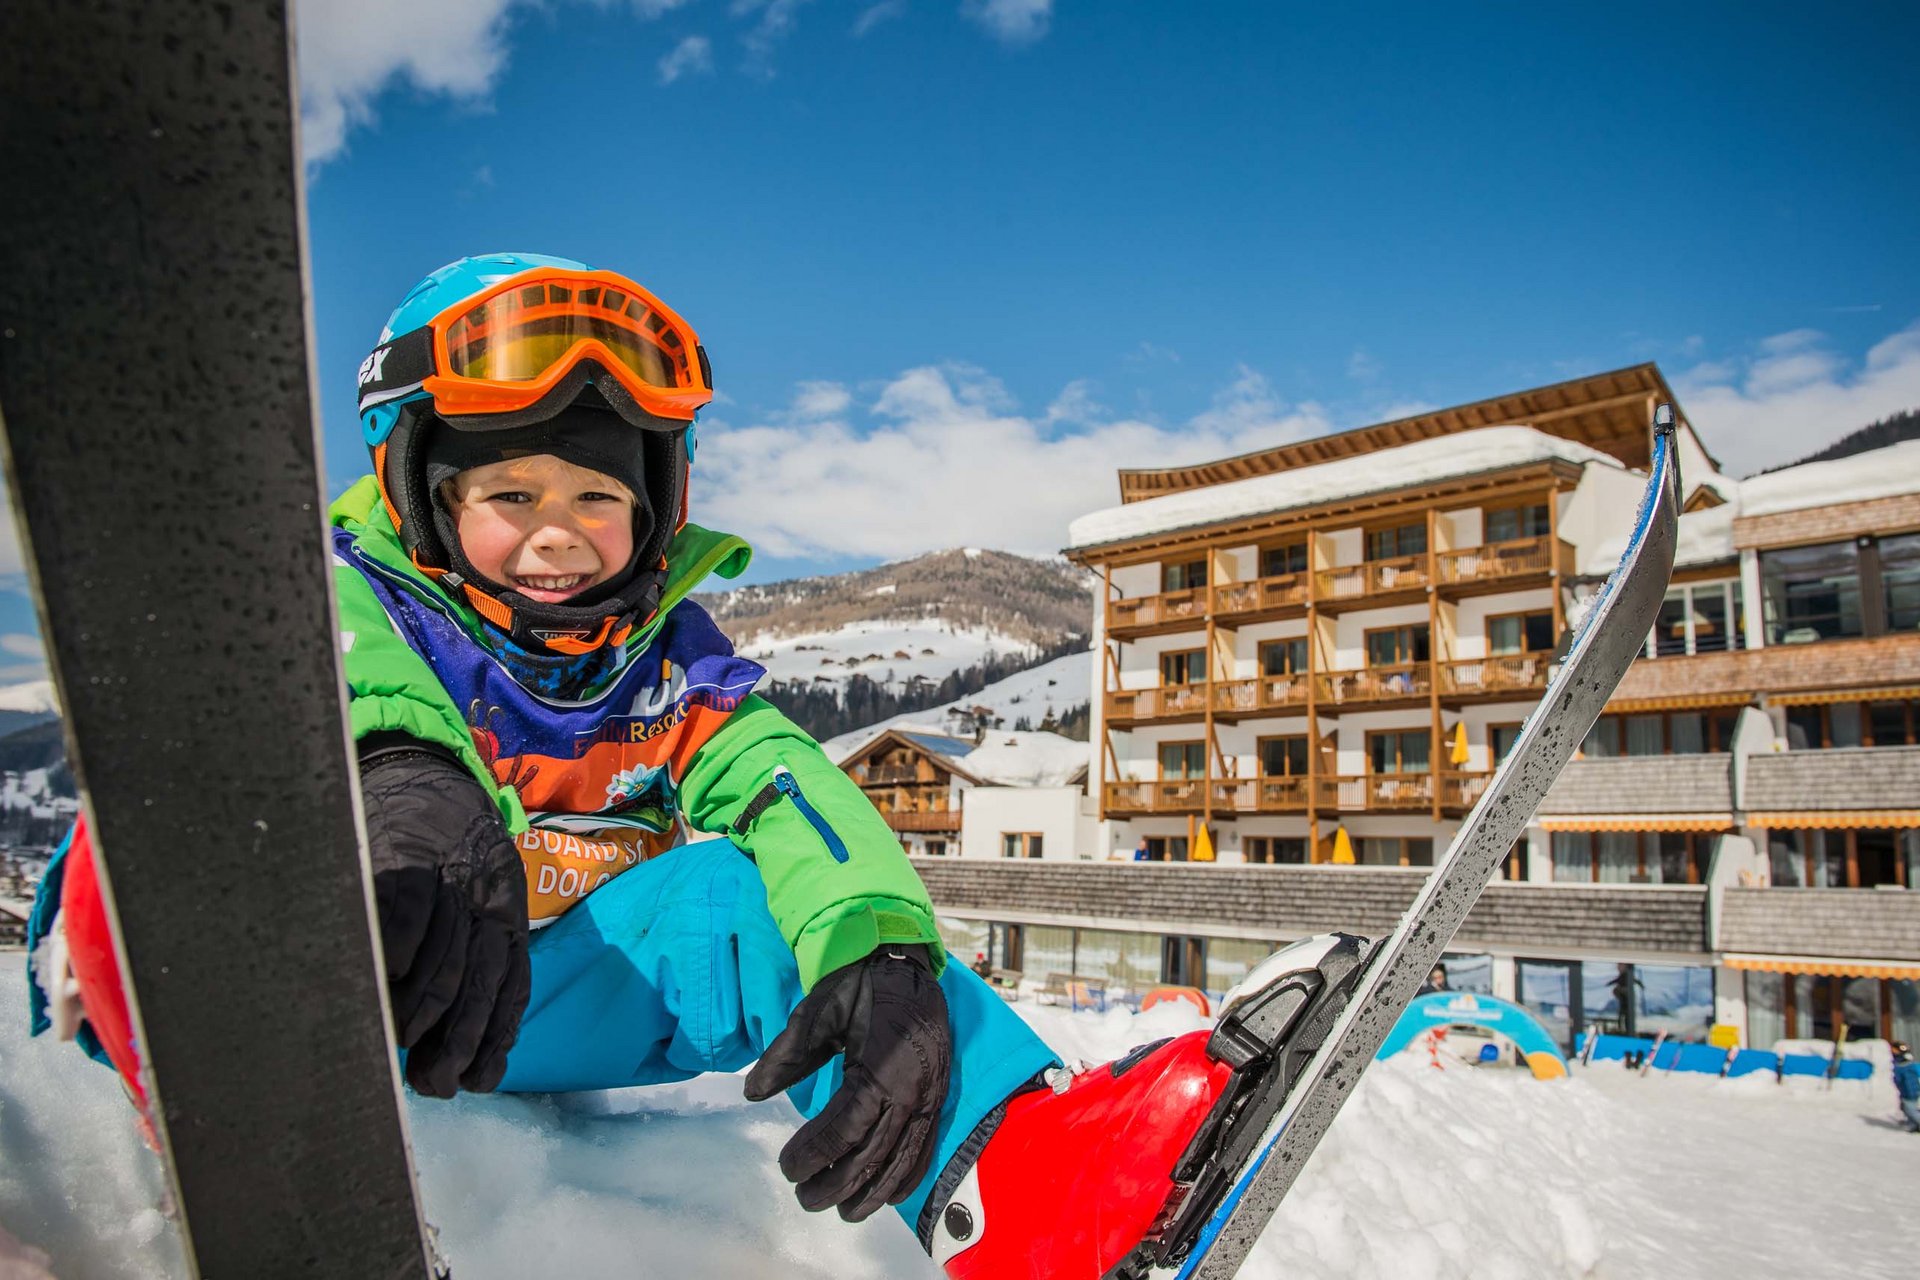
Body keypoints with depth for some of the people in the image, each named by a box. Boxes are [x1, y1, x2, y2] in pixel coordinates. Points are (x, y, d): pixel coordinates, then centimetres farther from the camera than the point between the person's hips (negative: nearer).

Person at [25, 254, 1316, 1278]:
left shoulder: (665, 655, 6)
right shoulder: (350, 580, -2)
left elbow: (785, 782, -12)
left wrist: (876, 945, -34)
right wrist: (396, 766, -53)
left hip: (526, 1003, 3)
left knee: (737, 892, -19)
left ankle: (1018, 1175, -34)